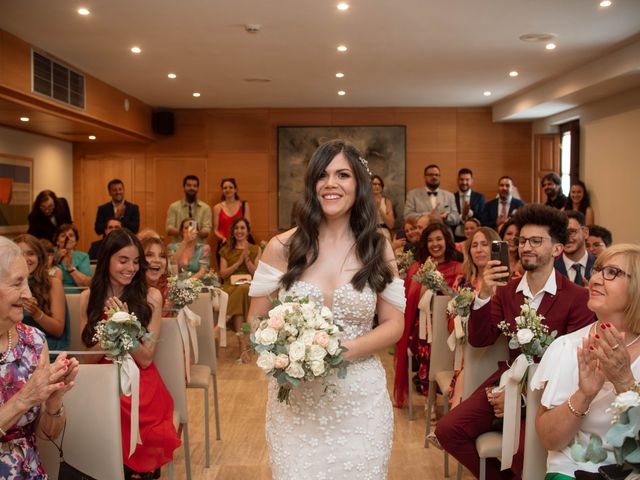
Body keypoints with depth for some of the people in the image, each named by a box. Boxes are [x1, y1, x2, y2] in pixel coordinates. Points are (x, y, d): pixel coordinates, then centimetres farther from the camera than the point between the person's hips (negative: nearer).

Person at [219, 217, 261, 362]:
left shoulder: (255, 249, 18)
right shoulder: (226, 250, 20)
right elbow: (223, 274, 9)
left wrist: (247, 260, -7)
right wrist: (239, 262, -2)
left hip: (249, 286, 0)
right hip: (230, 286, 0)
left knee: (243, 289, -38)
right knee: (240, 291, -37)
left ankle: (242, 344, -41)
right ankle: (243, 344, -42)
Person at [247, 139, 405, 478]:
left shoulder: (377, 249, 1)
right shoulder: (282, 247, -2)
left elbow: (394, 325, 1)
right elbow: (256, 321, 3)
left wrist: (344, 350, -16)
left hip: (360, 399, 1)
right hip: (295, 398, 0)